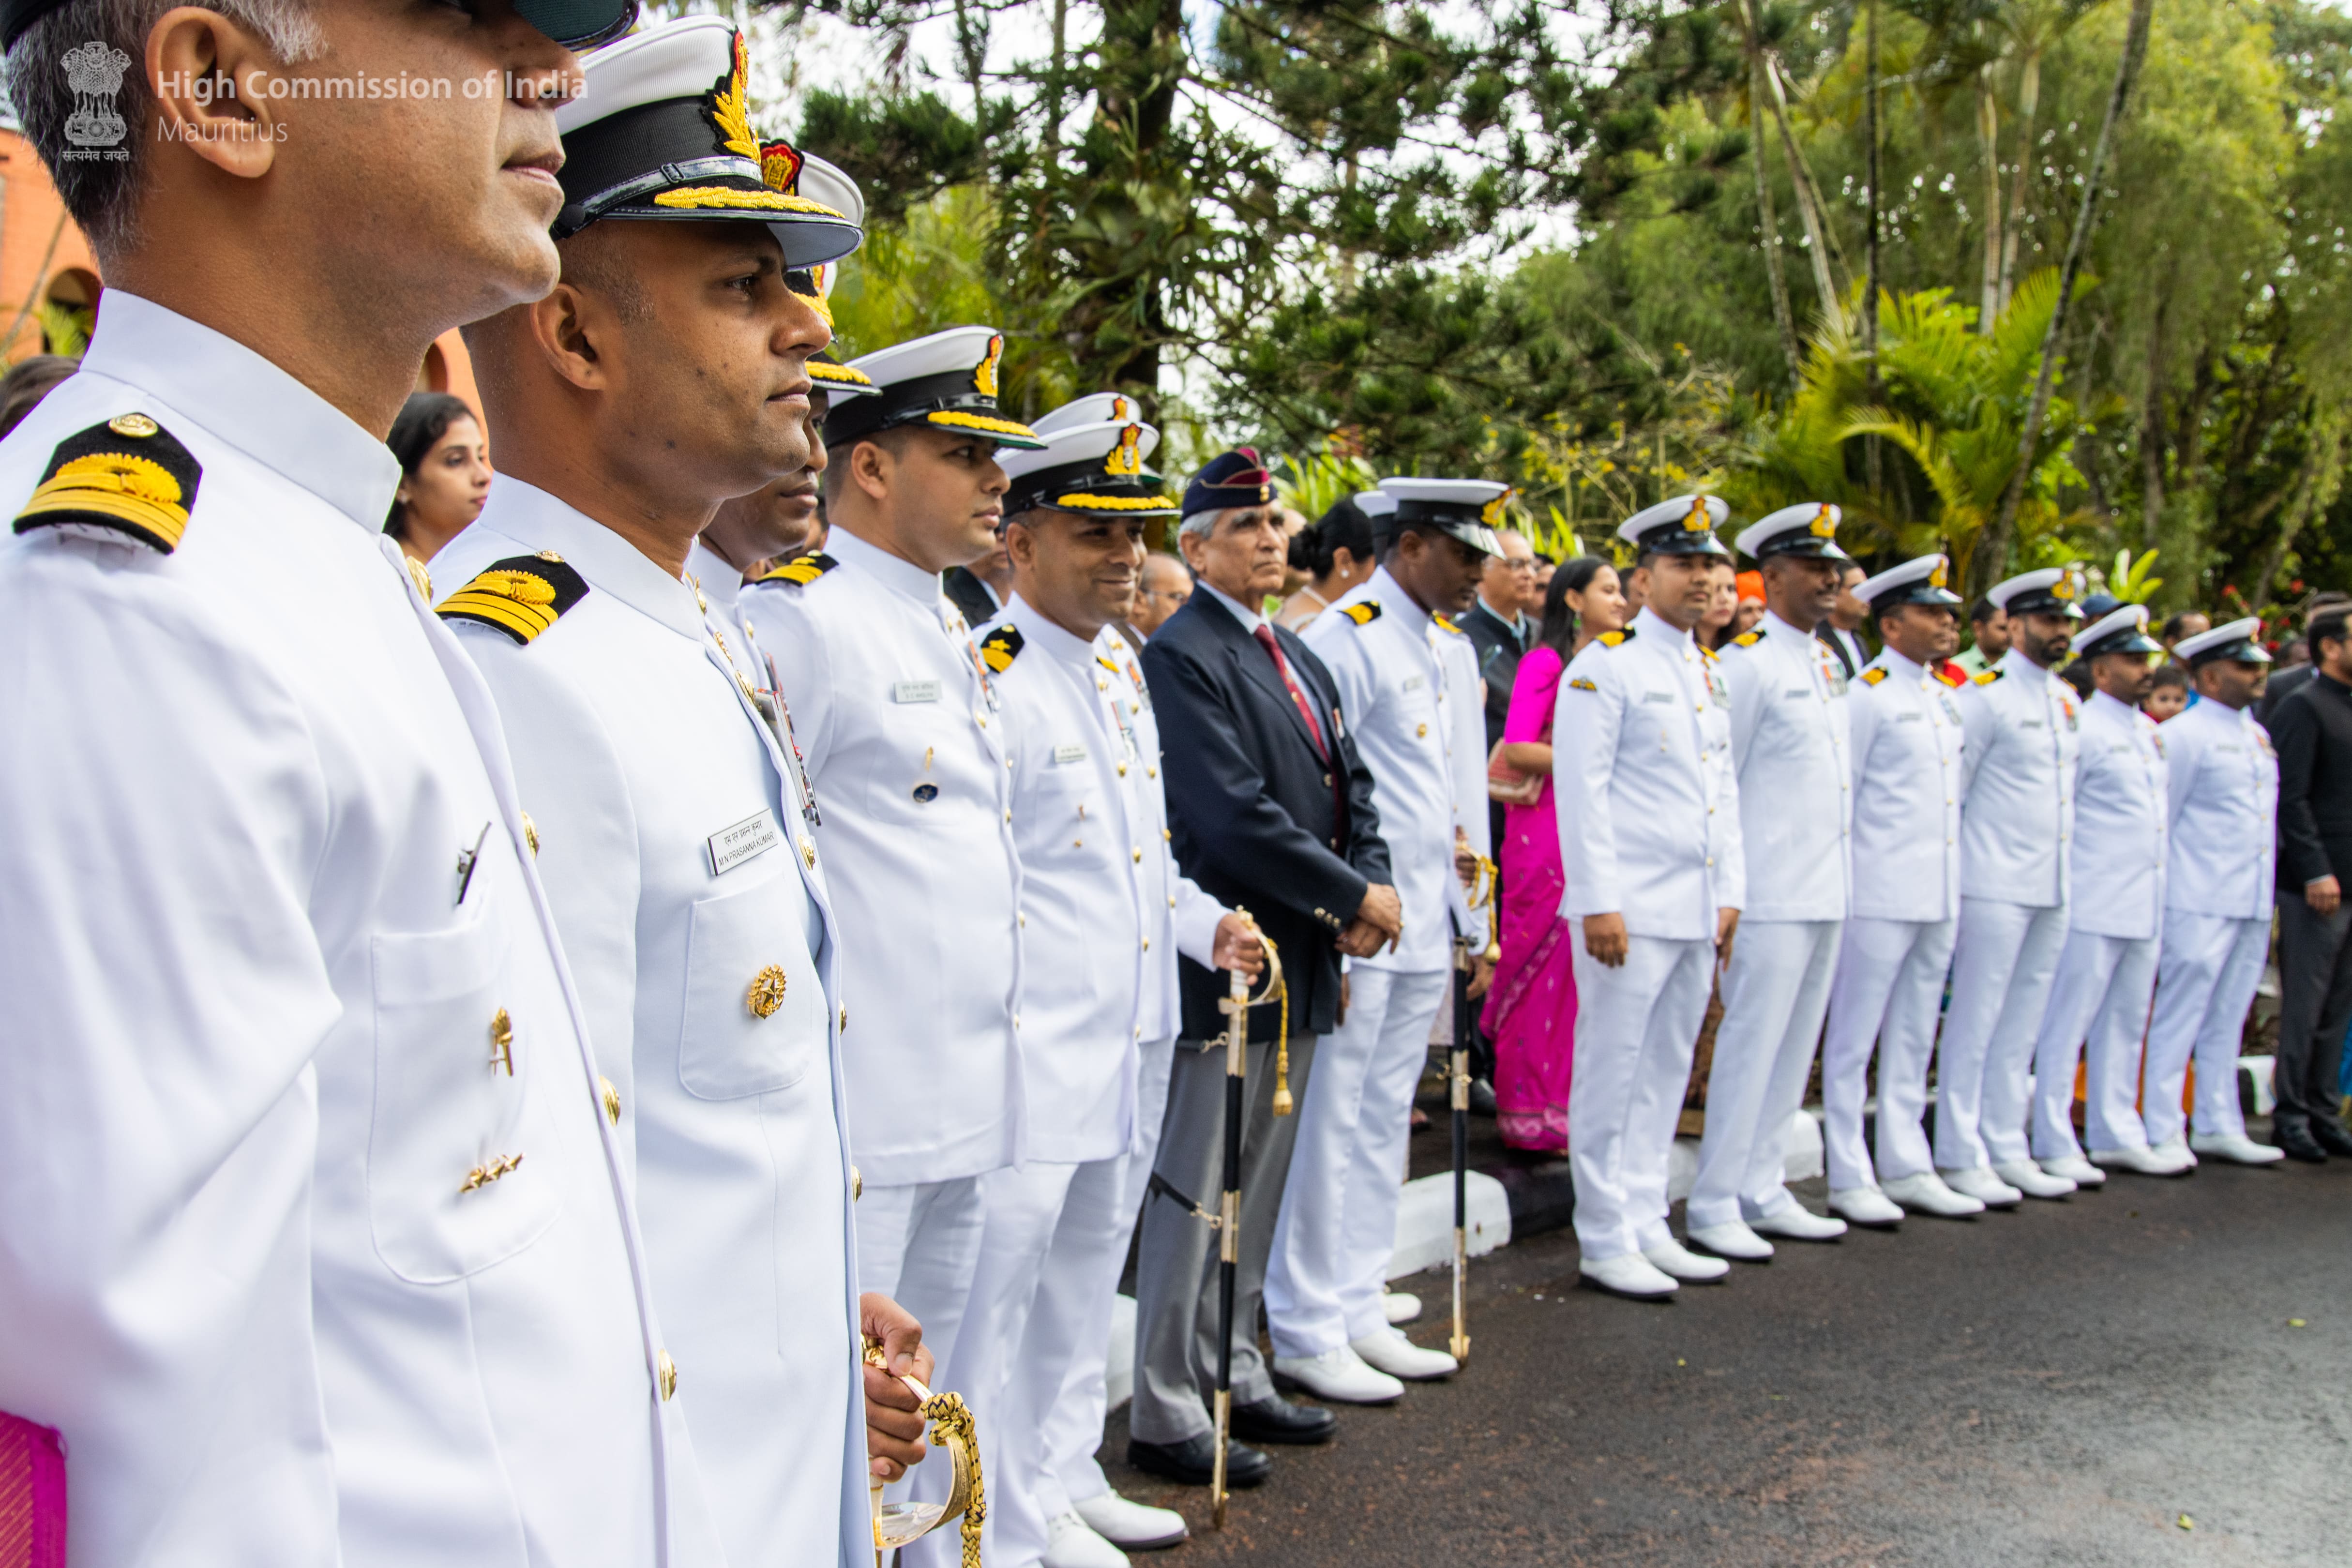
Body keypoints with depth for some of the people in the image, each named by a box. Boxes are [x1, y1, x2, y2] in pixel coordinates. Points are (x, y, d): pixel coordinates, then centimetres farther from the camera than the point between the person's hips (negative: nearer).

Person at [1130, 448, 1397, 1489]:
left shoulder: (1297, 656, 16)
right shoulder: (1180, 656, -13)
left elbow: (1349, 785, 15)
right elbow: (1234, 817, -21)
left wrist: (1372, 887, -4)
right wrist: (1354, 897, -15)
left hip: (1304, 964, 9)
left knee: (1260, 1189, 17)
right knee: (1196, 1192, 0)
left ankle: (1236, 1377, 30)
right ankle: (1167, 1416, 11)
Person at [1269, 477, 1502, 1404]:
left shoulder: (1447, 649, 16)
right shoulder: (1345, 638, -11)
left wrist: (1471, 922, 18)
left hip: (1426, 935, 9)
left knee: (1384, 1125, 14)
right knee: (1330, 1127, -1)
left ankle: (1359, 1312, 25)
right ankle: (1305, 1333, 10)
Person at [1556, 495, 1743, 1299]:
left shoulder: (1708, 672, 16)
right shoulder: (1605, 665, -7)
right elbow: (1581, 790, -12)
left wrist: (1730, 893, 14)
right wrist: (1599, 903, -17)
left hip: (1698, 911, 8)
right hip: (1631, 909, -8)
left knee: (1666, 1073, 13)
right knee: (1611, 1075, 0)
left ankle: (1647, 1226, 23)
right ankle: (1605, 1241, 9)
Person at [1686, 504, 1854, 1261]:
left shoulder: (1824, 663, 16)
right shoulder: (1749, 662, -10)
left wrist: (1843, 884, 16)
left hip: (1826, 894, 8)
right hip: (1771, 896, -8)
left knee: (1793, 1049, 13)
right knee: (1750, 1047, -4)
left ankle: (1762, 1192, 23)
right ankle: (1713, 1205, 5)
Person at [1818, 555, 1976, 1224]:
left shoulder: (1945, 695, 14)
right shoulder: (1867, 694, -9)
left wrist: (1953, 890, 16)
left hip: (1939, 895, 8)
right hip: (1879, 893, -8)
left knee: (1914, 1036, 14)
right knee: (1854, 1037, 0)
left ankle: (1907, 1168, 23)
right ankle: (1848, 1178, 7)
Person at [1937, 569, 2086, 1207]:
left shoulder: (2065, 699, 15)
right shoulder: (1984, 695, -9)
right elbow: (1948, 790, -9)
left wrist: (2066, 876, 17)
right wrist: (1949, 881, -10)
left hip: (2051, 889, 8)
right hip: (1995, 887, -8)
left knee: (2021, 1028, 12)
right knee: (1974, 1024, -2)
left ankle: (2007, 1150, 19)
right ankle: (1960, 1158, 4)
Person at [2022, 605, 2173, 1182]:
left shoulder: (2149, 732, 15)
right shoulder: (2083, 729, -10)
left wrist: (2162, 890, 18)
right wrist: (2060, 892, -12)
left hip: (2144, 907, 8)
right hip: (2093, 908, -8)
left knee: (2127, 1025, 14)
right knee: (2067, 1026, -3)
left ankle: (2116, 1135, 24)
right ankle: (2052, 1145, 3)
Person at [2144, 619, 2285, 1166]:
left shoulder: (2258, 735, 15)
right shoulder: (2183, 735, -9)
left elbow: (2269, 815, 20)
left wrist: (2268, 894, 16)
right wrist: (2158, 896, -8)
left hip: (2253, 904, 8)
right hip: (2200, 903, -7)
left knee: (2227, 1021, 13)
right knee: (2179, 1016, -3)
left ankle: (2218, 1126, 21)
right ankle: (2160, 1132, 4)